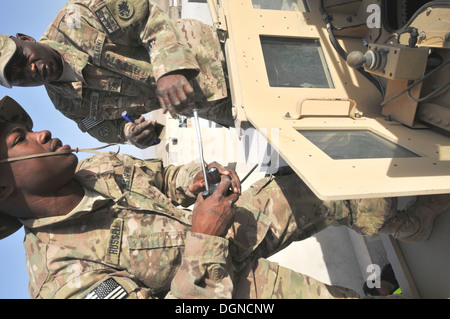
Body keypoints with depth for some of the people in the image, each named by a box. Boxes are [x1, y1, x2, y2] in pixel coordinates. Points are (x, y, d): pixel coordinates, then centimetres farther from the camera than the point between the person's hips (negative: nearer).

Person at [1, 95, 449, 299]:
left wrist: (196, 178, -10)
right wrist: (204, 241, -32)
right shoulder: (65, 279, -27)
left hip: (231, 224, 6)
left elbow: (158, 175, 9)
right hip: (228, 281, -5)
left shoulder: (99, 167, -6)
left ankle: (409, 218, 28)